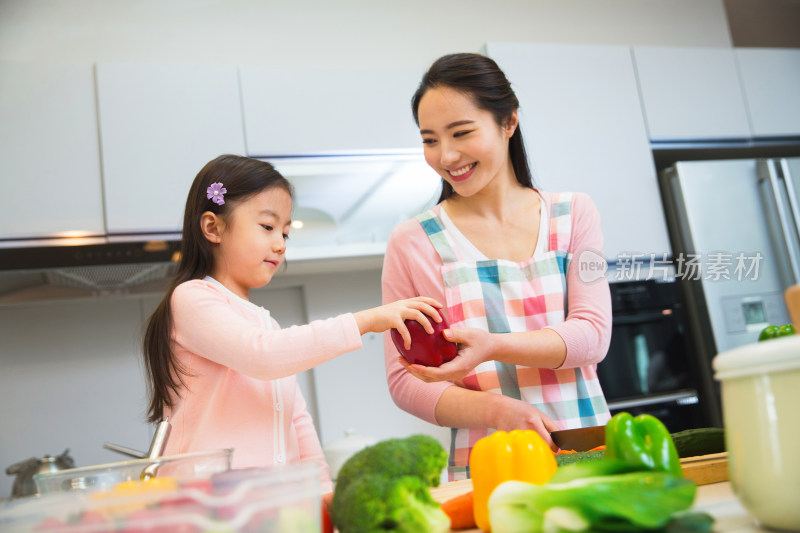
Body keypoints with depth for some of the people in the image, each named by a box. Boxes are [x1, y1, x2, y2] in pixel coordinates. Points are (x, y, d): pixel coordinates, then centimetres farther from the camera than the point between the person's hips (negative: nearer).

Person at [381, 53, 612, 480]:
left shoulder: (573, 215, 10)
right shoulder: (412, 242, 3)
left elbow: (592, 335, 0)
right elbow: (404, 381, 2)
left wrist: (494, 346, -18)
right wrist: (493, 409, -15)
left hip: (589, 452, 2)